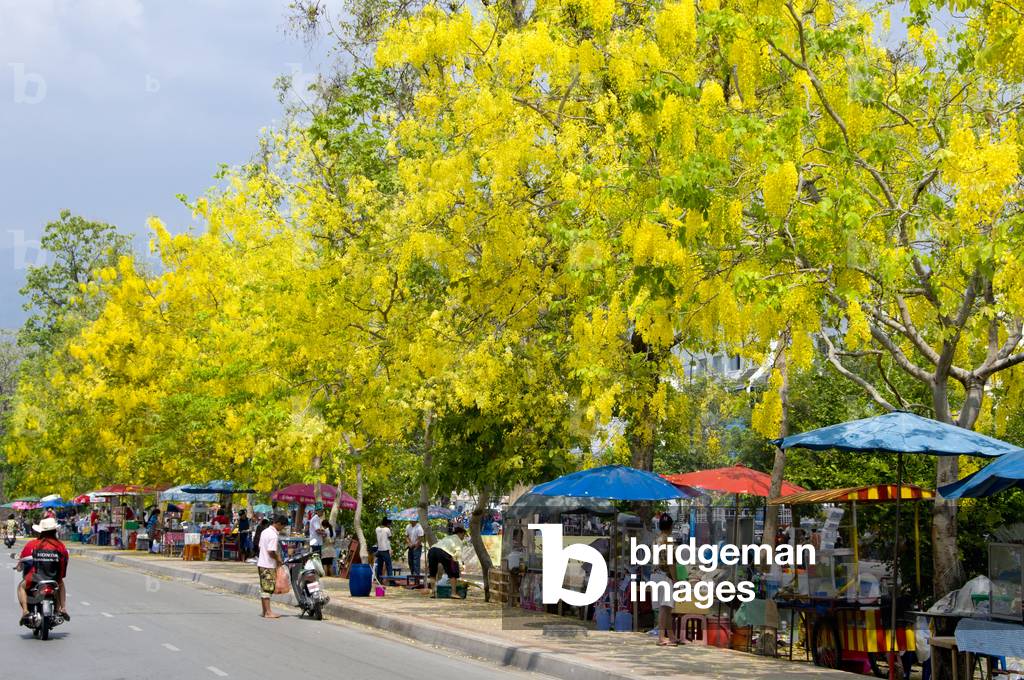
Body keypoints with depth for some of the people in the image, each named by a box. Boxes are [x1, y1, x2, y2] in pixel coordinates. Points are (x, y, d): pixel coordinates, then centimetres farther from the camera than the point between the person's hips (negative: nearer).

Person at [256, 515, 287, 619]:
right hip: (268, 566, -9)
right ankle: (268, 612, -7)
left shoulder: (264, 531, 11)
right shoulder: (273, 535, -18)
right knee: (268, 589, -7)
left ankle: (265, 611, 17)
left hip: (261, 563, 9)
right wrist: (279, 560, -8)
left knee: (264, 588, 12)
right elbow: (271, 552, -23)